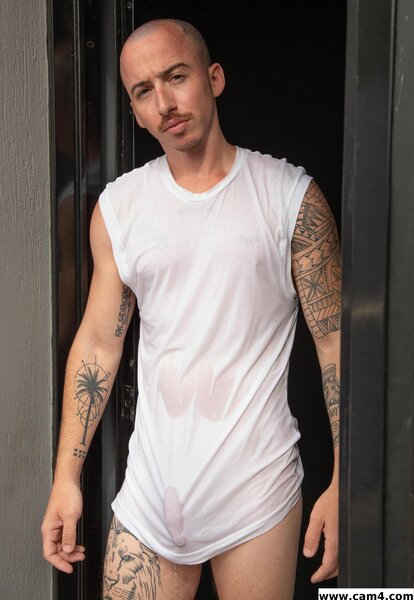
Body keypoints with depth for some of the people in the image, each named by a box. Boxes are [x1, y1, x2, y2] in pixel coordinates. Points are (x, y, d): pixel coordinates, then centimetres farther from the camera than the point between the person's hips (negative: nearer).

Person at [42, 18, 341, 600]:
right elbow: (97, 344, 6)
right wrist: (65, 477, 3)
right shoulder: (117, 207, 3)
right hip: (150, 487, 2)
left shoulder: (291, 196, -5)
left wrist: (343, 484, -8)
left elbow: (336, 340, -4)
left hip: (257, 489, -2)